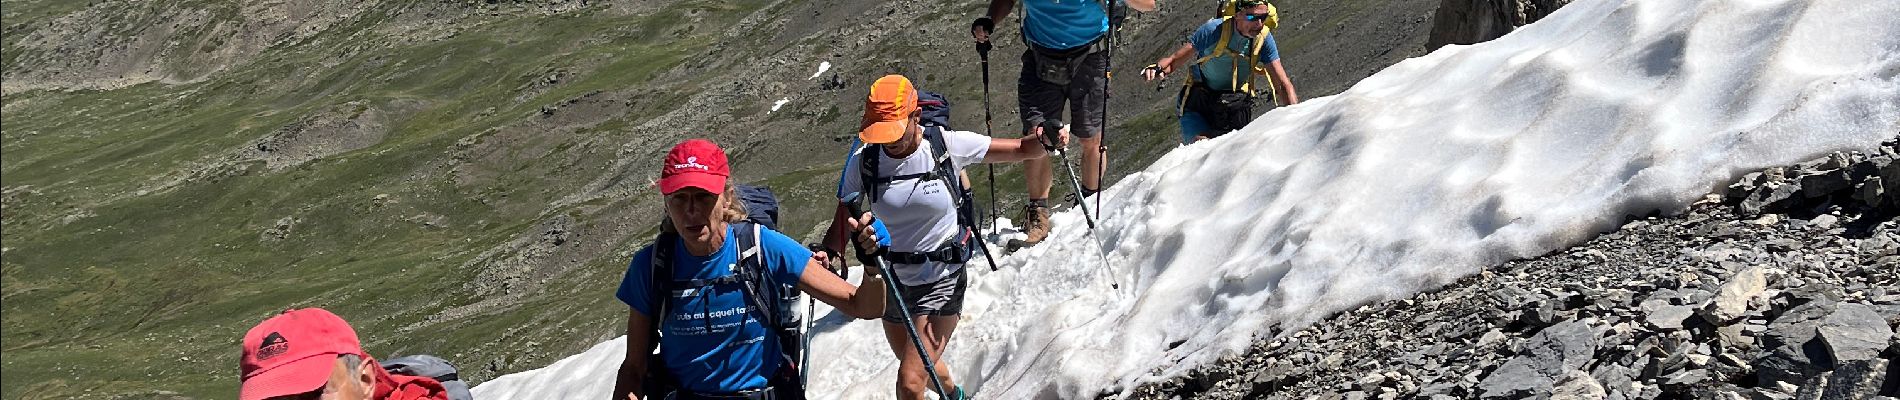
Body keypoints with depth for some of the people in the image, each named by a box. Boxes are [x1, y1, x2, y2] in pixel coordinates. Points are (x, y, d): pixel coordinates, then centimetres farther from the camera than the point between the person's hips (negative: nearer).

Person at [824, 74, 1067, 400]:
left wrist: (1046, 141, -30)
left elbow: (1020, 150, -8)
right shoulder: (863, 166, -10)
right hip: (891, 281, 4)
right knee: (920, 364, 29)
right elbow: (840, 227, -8)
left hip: (941, 282, -4)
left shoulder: (947, 146, -15)